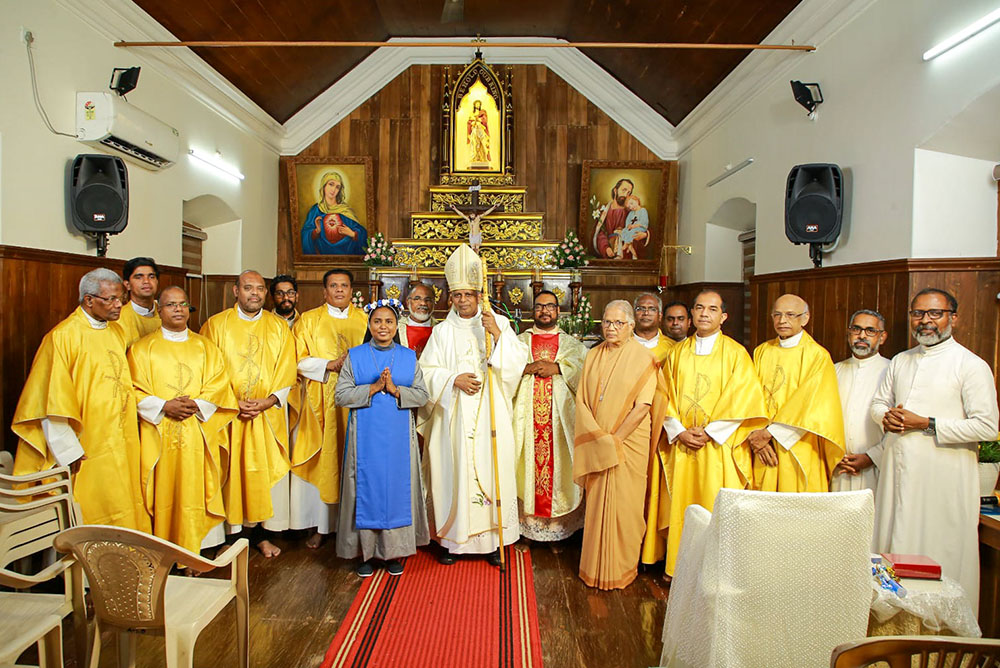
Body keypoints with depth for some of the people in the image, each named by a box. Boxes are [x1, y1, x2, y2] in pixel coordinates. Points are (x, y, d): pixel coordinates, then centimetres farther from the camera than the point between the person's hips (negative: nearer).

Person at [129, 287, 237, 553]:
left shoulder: (206, 347, 12)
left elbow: (219, 385, 5)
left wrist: (196, 405, -11)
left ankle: (195, 547, 10)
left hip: (198, 436, 1)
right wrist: (164, 406, -14)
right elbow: (135, 390, 0)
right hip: (160, 436, -1)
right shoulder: (142, 348, 8)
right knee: (164, 495, 0)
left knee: (195, 492, 1)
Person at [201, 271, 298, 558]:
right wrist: (233, 403, -12)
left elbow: (287, 369, 5)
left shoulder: (279, 326, 8)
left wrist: (269, 400, -10)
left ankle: (264, 533, 16)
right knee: (230, 472, 1)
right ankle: (231, 532, 14)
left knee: (268, 471, 3)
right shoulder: (216, 325, 5)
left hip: (269, 414, 1)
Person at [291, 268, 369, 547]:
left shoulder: (365, 320, 12)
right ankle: (319, 524, 9)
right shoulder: (308, 320, 8)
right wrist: (330, 365, -12)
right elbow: (298, 360, 1)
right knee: (320, 460, -1)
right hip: (320, 401, -1)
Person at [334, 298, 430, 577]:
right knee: (367, 488, 3)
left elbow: (422, 395, 2)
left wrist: (396, 389, -14)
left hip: (399, 436, 1)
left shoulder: (409, 357, 7)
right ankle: (365, 550, 18)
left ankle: (394, 552, 18)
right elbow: (341, 395, -4)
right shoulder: (355, 356, 4)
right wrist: (373, 388, -14)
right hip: (366, 436, -1)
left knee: (398, 487, 5)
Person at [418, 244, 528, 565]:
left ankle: (493, 539, 14)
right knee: (454, 472, 2)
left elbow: (518, 361, -4)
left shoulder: (498, 323, 5)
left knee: (491, 472, 1)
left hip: (490, 415, 0)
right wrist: (454, 379, -12)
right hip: (453, 416, 1)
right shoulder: (442, 331, 7)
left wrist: (497, 334, -16)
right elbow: (427, 371, 2)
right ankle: (451, 539, 16)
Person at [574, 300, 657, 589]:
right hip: (594, 446, 4)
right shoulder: (593, 355, 7)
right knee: (595, 504, 10)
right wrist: (599, 439, -8)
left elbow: (642, 406, -12)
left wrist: (614, 438, -13)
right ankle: (594, 567, 24)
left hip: (628, 444, -3)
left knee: (622, 506, 3)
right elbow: (582, 400, 3)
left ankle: (621, 570, 20)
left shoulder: (642, 358, -6)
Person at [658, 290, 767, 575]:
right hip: (682, 444, 3)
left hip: (719, 446, -3)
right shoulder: (678, 352, 10)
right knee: (682, 506, 7)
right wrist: (680, 431, -6)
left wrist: (709, 432, -12)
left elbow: (741, 399, -7)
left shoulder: (735, 353, -1)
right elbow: (667, 396, 7)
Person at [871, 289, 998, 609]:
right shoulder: (900, 361, 12)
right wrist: (887, 416, -1)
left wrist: (926, 424, -15)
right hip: (898, 471, 6)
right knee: (894, 548, 11)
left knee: (941, 556, 1)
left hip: (944, 477, -5)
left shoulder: (971, 365, -6)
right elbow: (878, 402, 21)